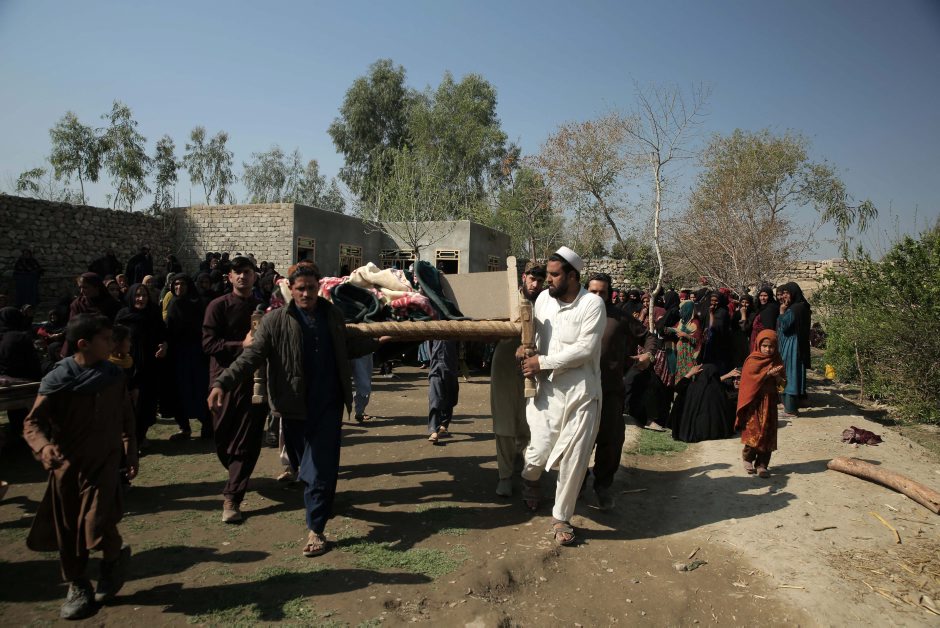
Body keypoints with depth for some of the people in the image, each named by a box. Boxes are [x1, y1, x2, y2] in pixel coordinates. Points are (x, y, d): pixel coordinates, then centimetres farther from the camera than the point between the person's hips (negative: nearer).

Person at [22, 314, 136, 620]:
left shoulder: (113, 376, -3)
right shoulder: (58, 379, -12)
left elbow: (126, 418, 8)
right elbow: (32, 423, -12)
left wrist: (131, 453, 11)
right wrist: (44, 446, -32)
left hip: (103, 463, 0)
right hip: (67, 466, 0)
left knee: (97, 526, -9)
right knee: (67, 531, 10)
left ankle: (115, 556, 23)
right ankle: (77, 586, 30)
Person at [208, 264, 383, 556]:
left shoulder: (333, 315, 6)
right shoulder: (275, 320, -6)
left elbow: (347, 348, 22)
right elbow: (251, 356, -15)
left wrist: (379, 340, 21)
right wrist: (222, 382, -29)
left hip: (328, 404, 1)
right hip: (294, 406, -1)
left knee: (321, 468, -2)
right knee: (303, 465, 14)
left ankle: (315, 529, 6)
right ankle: (318, 506, 42)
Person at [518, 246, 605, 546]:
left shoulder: (592, 304, -13)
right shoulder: (543, 299, 2)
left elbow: (585, 349, -18)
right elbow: (532, 331, 17)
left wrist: (543, 362, -16)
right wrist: (525, 348, -5)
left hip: (582, 394, -3)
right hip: (548, 390, 3)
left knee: (574, 460, 3)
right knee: (539, 453, -1)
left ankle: (561, 518, 24)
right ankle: (530, 478, 37)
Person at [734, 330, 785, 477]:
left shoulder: (777, 361, 7)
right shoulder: (752, 360, -6)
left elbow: (781, 381, 10)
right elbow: (750, 378, -17)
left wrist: (777, 377, -13)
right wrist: (767, 374, -25)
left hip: (769, 402, 4)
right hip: (754, 401, -4)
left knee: (767, 433, 3)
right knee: (753, 431, -5)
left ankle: (762, 464, 10)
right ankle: (748, 458, 18)